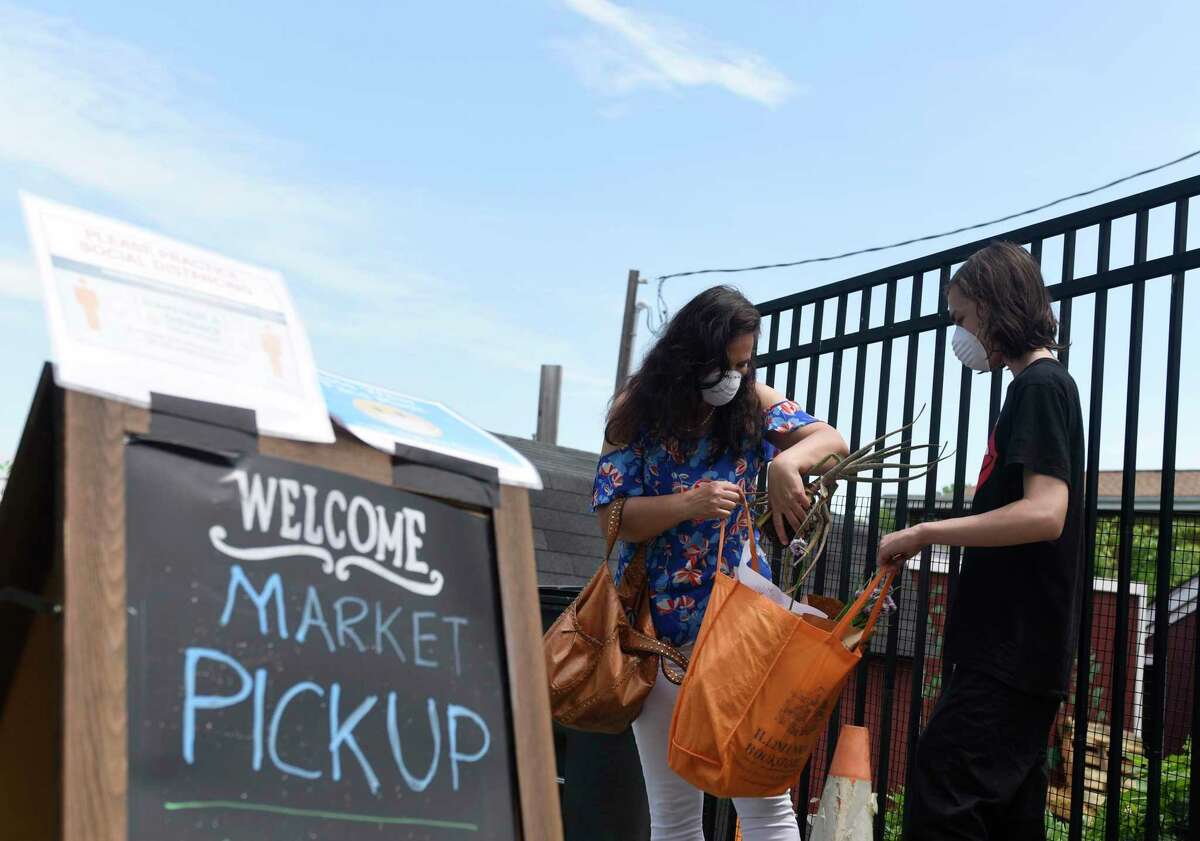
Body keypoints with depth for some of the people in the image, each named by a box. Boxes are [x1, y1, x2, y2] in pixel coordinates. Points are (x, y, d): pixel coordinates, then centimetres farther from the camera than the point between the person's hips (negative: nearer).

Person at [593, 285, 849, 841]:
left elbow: (830, 440, -8)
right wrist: (688, 504, -25)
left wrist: (786, 462, -29)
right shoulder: (639, 409, -3)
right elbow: (611, 515, -8)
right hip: (657, 623, -1)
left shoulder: (754, 403, 3)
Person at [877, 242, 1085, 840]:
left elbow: (1044, 514, -23)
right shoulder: (1045, 386, 19)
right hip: (1022, 653, 10)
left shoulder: (1040, 385, -11)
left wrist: (924, 533, -18)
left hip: (1012, 651, -10)